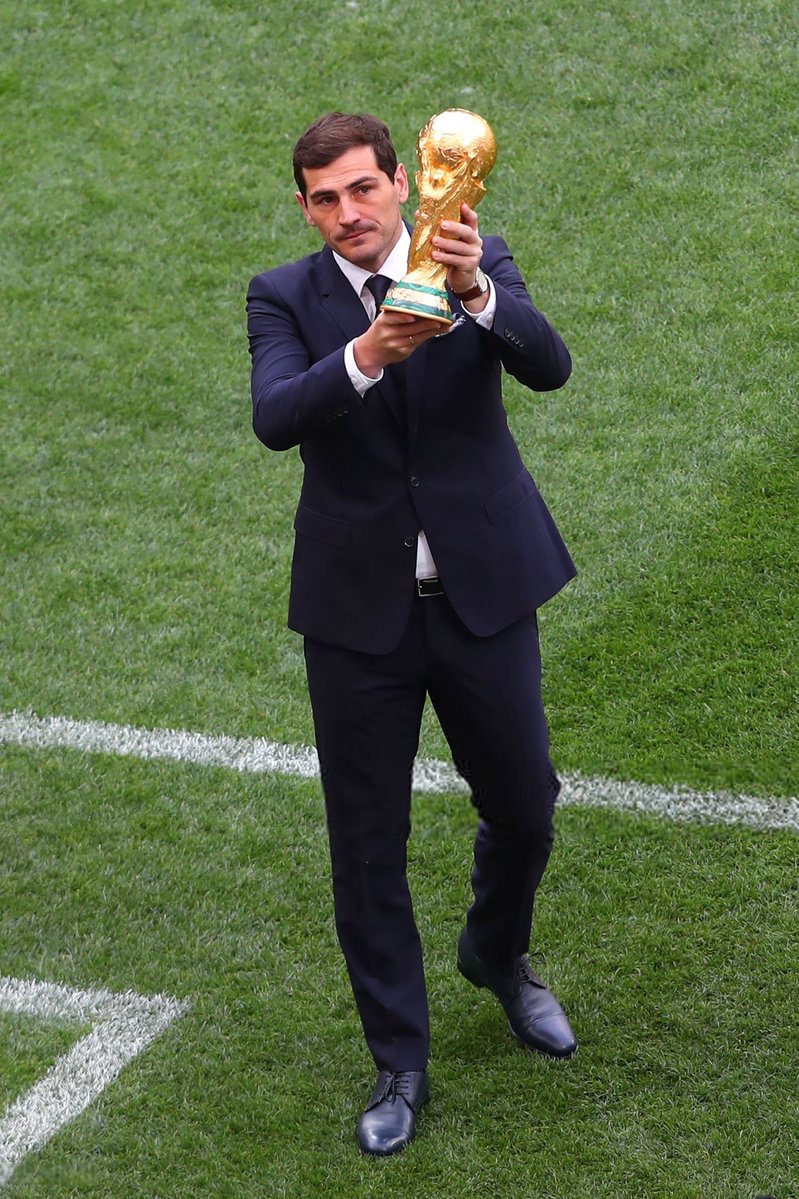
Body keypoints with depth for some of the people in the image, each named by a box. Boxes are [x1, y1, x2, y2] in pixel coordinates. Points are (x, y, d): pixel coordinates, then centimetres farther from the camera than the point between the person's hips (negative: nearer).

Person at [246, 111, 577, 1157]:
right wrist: (365, 355, -40)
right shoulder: (284, 299, -5)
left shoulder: (478, 265, -4)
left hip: (483, 594, 1)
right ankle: (400, 1065, 21)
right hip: (358, 609, 0)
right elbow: (274, 420, -23)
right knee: (367, 845, 6)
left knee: (524, 808, 14)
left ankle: (497, 956, 47)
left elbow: (549, 366, -21)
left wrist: (476, 294, -40)